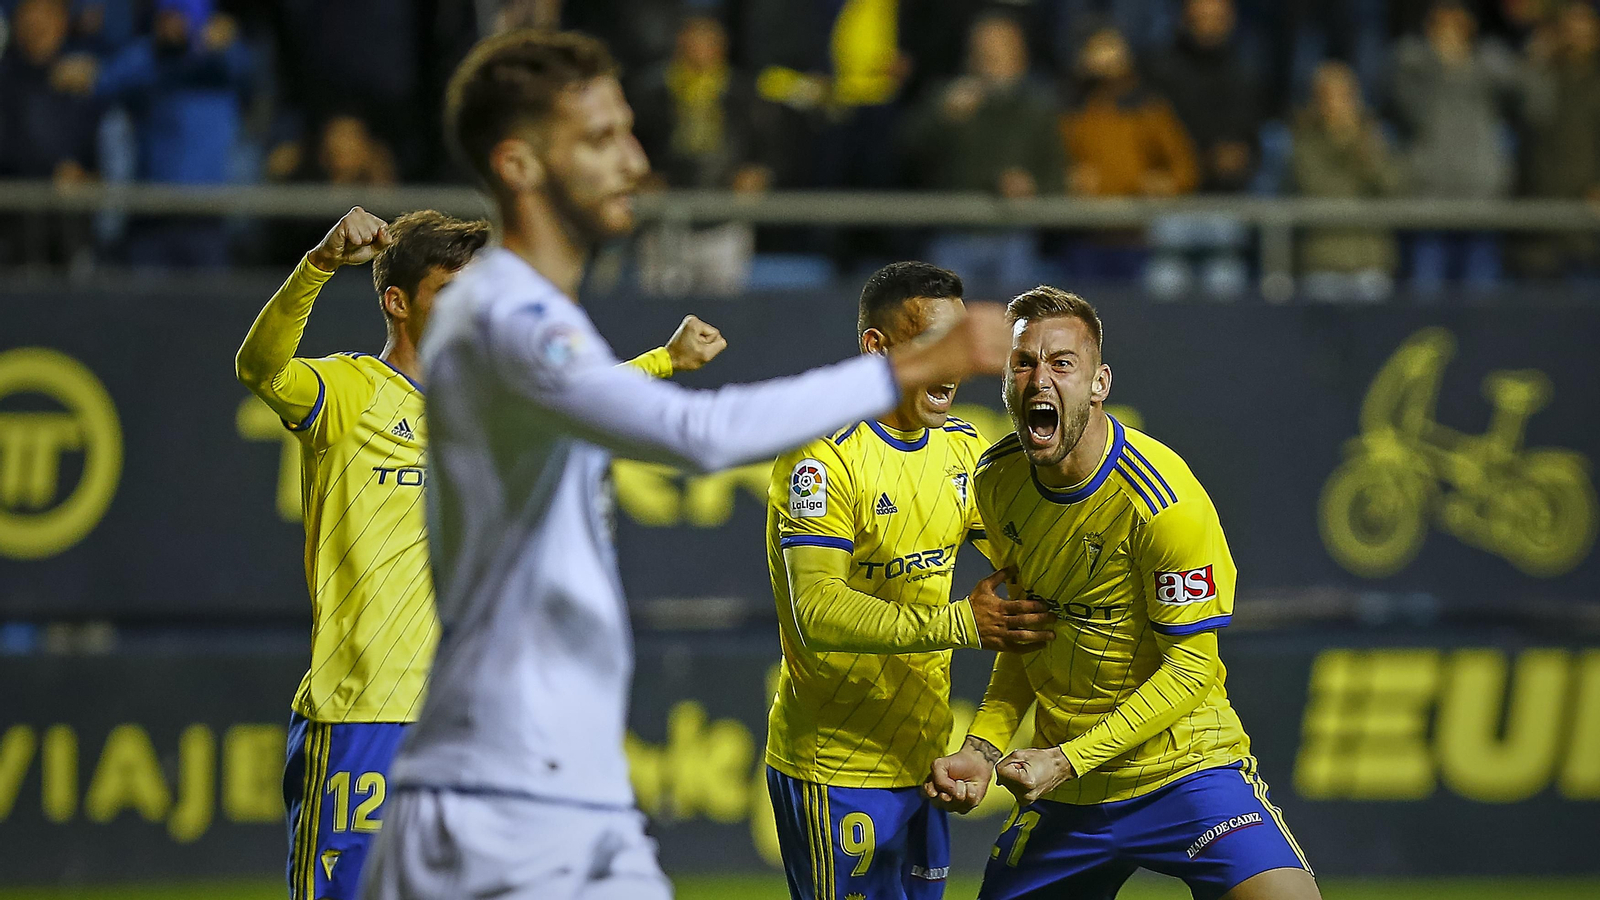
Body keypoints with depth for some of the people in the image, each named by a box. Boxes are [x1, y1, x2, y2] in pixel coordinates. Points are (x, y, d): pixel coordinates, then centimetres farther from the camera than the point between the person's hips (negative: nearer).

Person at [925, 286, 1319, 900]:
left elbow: (1190, 669, -16)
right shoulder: (998, 482, 0)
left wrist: (1067, 760, -19)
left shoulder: (1160, 500, -20)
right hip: (1058, 786, 6)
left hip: (1181, 773, -6)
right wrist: (982, 747, 1)